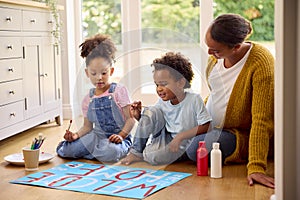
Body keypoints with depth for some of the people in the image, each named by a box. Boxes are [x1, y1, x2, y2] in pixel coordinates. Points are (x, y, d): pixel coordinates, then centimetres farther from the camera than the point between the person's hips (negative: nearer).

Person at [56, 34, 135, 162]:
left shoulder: (119, 91, -6)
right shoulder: (88, 100, 8)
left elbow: (130, 118, -9)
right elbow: (87, 126, 12)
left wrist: (121, 135, -24)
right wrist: (76, 135, -9)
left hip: (117, 138, -3)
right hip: (96, 136, 3)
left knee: (109, 153, -37)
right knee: (67, 151, -19)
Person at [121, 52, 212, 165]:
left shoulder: (194, 99, -18)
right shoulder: (162, 102, -3)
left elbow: (205, 126, -21)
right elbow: (150, 121, 8)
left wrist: (180, 136, -26)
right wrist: (139, 117, -13)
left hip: (183, 143, -5)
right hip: (164, 137, 5)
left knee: (153, 157, -32)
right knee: (150, 111, -18)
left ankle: (143, 155, 6)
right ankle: (135, 152, -8)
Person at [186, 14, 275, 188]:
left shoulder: (261, 63, -28)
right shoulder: (217, 55, -6)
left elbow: (262, 119, -31)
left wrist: (256, 167, -35)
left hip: (243, 134, -7)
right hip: (209, 124, 7)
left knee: (195, 148, -29)